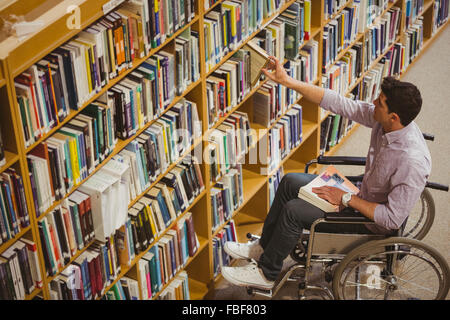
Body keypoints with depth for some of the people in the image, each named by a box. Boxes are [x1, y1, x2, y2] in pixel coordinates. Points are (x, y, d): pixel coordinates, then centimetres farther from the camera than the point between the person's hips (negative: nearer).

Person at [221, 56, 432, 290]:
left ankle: (266, 274, 9)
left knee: (294, 211, -14)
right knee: (290, 182, 10)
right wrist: (287, 81, -13)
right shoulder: (382, 119, -15)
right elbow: (338, 104, -10)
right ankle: (263, 247, 27)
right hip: (363, 195, 9)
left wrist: (346, 199, -23)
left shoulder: (413, 162, -37)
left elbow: (392, 219, -30)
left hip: (373, 223, -9)